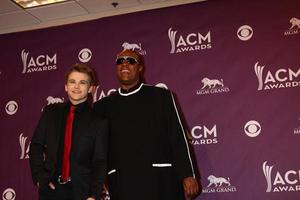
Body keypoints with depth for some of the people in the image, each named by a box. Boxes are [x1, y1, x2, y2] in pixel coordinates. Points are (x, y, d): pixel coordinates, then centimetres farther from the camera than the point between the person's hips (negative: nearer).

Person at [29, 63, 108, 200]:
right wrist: (39, 176, -2)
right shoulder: (51, 112, 5)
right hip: (50, 188, 2)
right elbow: (36, 145, 8)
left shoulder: (98, 120, -3)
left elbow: (100, 161, -5)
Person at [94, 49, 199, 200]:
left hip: (160, 180, -1)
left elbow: (178, 138, 3)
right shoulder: (103, 106, 13)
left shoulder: (161, 96, 6)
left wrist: (187, 175, -3)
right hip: (122, 184, 2)